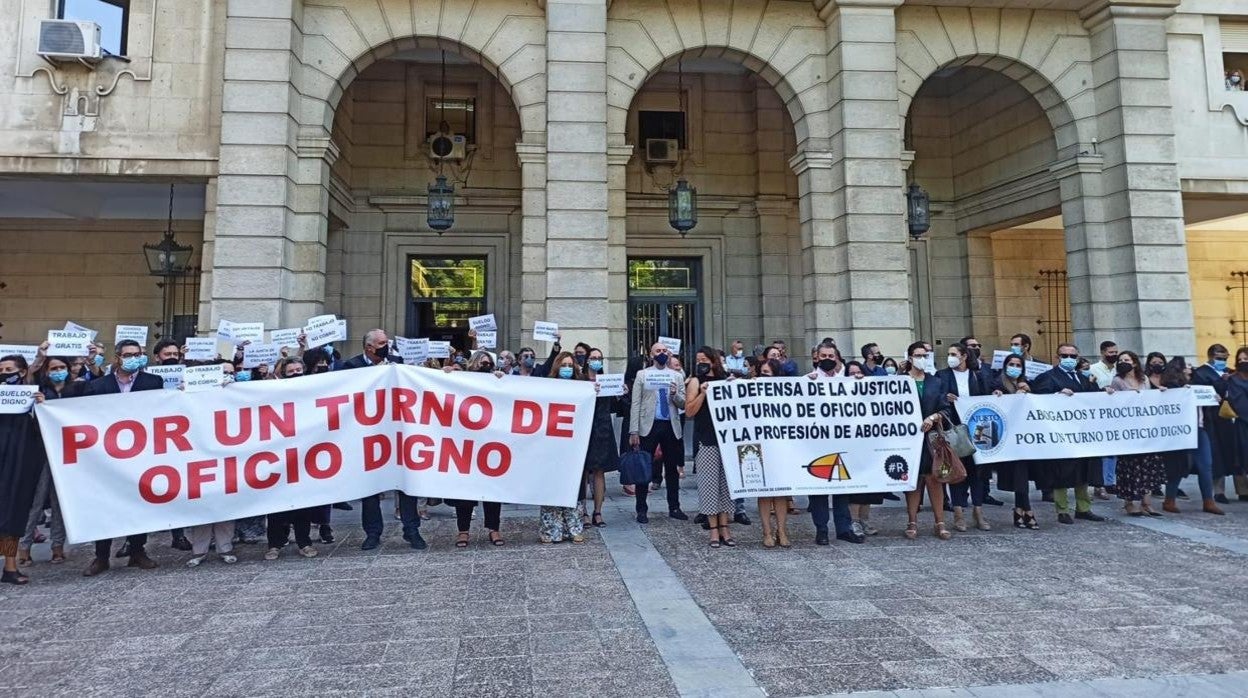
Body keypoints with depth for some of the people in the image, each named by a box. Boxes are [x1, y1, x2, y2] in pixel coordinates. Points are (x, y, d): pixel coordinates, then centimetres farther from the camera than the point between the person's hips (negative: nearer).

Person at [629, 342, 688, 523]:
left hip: (671, 426, 2)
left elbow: (683, 404, 7)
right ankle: (641, 510, 9)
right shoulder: (642, 375, 4)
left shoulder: (677, 376, 10)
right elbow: (635, 404, -2)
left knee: (673, 469, 9)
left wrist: (675, 395, -15)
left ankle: (674, 508, 21)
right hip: (649, 426, -2)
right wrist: (634, 431, -9)